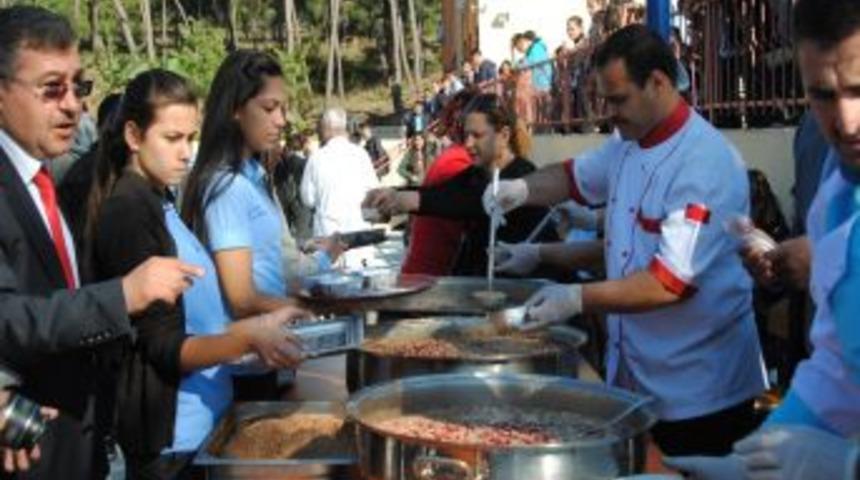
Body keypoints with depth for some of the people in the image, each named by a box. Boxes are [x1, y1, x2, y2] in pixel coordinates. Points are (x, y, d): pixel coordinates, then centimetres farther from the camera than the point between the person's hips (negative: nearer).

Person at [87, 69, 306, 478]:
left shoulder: (159, 200, 9)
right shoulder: (129, 211, -17)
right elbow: (164, 348, -19)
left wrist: (257, 332, 7)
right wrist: (247, 336, -32)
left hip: (203, 416, 9)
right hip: (173, 433, -9)